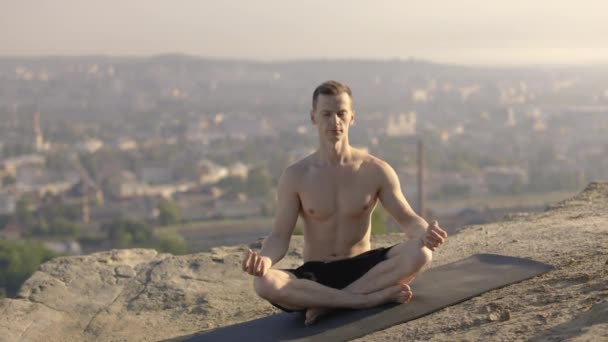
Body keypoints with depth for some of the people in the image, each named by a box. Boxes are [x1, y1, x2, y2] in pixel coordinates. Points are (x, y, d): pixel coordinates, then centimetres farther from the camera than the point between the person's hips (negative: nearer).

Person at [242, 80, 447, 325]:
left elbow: (408, 219, 0)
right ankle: (369, 298, -29)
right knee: (264, 283, -34)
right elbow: (280, 236, -7)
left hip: (362, 268, 1)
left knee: (421, 252, -29)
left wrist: (425, 233, -26)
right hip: (316, 275, -1)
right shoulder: (295, 177, -3)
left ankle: (328, 303, -27)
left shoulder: (377, 170, -1)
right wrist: (265, 258, -32)